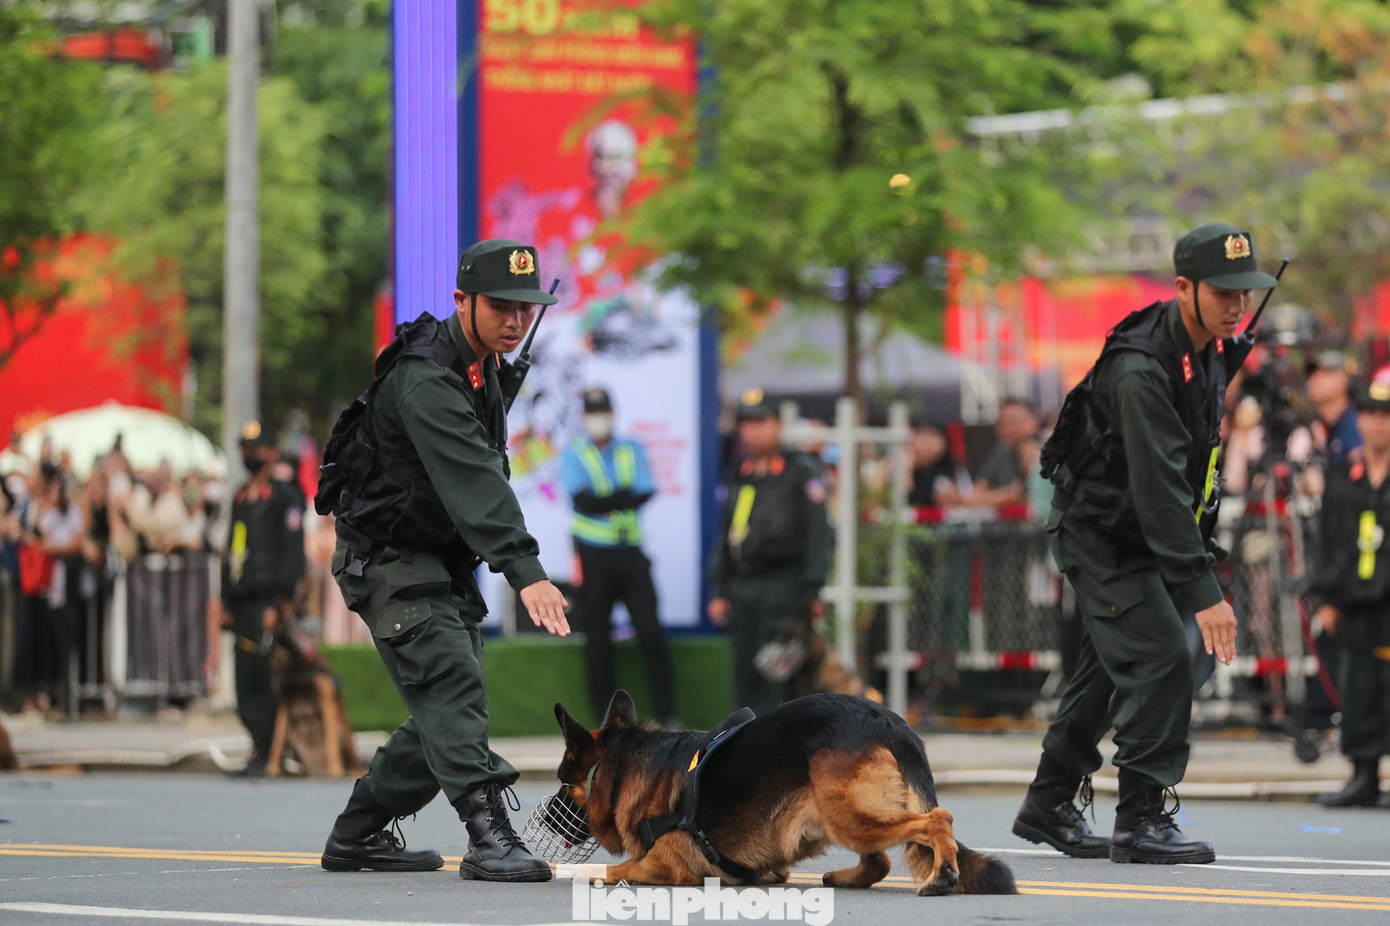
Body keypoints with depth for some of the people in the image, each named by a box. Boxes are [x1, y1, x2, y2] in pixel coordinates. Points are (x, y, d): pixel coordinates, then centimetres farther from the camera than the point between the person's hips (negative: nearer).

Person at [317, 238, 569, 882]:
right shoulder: (425, 379, -25)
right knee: (452, 686, -21)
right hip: (389, 562, -9)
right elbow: (473, 480, -37)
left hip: (442, 563, 9)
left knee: (448, 710, 8)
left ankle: (358, 835, 18)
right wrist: (525, 571, -46)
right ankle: (489, 836, -28)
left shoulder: (484, 367, 6)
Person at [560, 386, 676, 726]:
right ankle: (605, 715, 7)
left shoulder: (632, 451, 10)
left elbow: (645, 492, -6)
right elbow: (582, 500, -12)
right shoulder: (574, 454, 3)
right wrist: (625, 496, -11)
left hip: (631, 551, 2)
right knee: (598, 638, 1)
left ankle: (667, 712, 0)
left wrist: (604, 501, -15)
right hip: (593, 554, -2)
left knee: (651, 631, -4)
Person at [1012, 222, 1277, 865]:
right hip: (1098, 530, -9)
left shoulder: (1213, 349, 0)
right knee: (1161, 657, -16)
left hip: (1143, 534, 9)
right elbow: (1160, 489, -34)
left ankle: (1049, 807, 25)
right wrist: (1204, 592, -36)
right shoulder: (1140, 369, -30)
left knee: (1112, 665, 15)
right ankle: (1142, 818, -12)